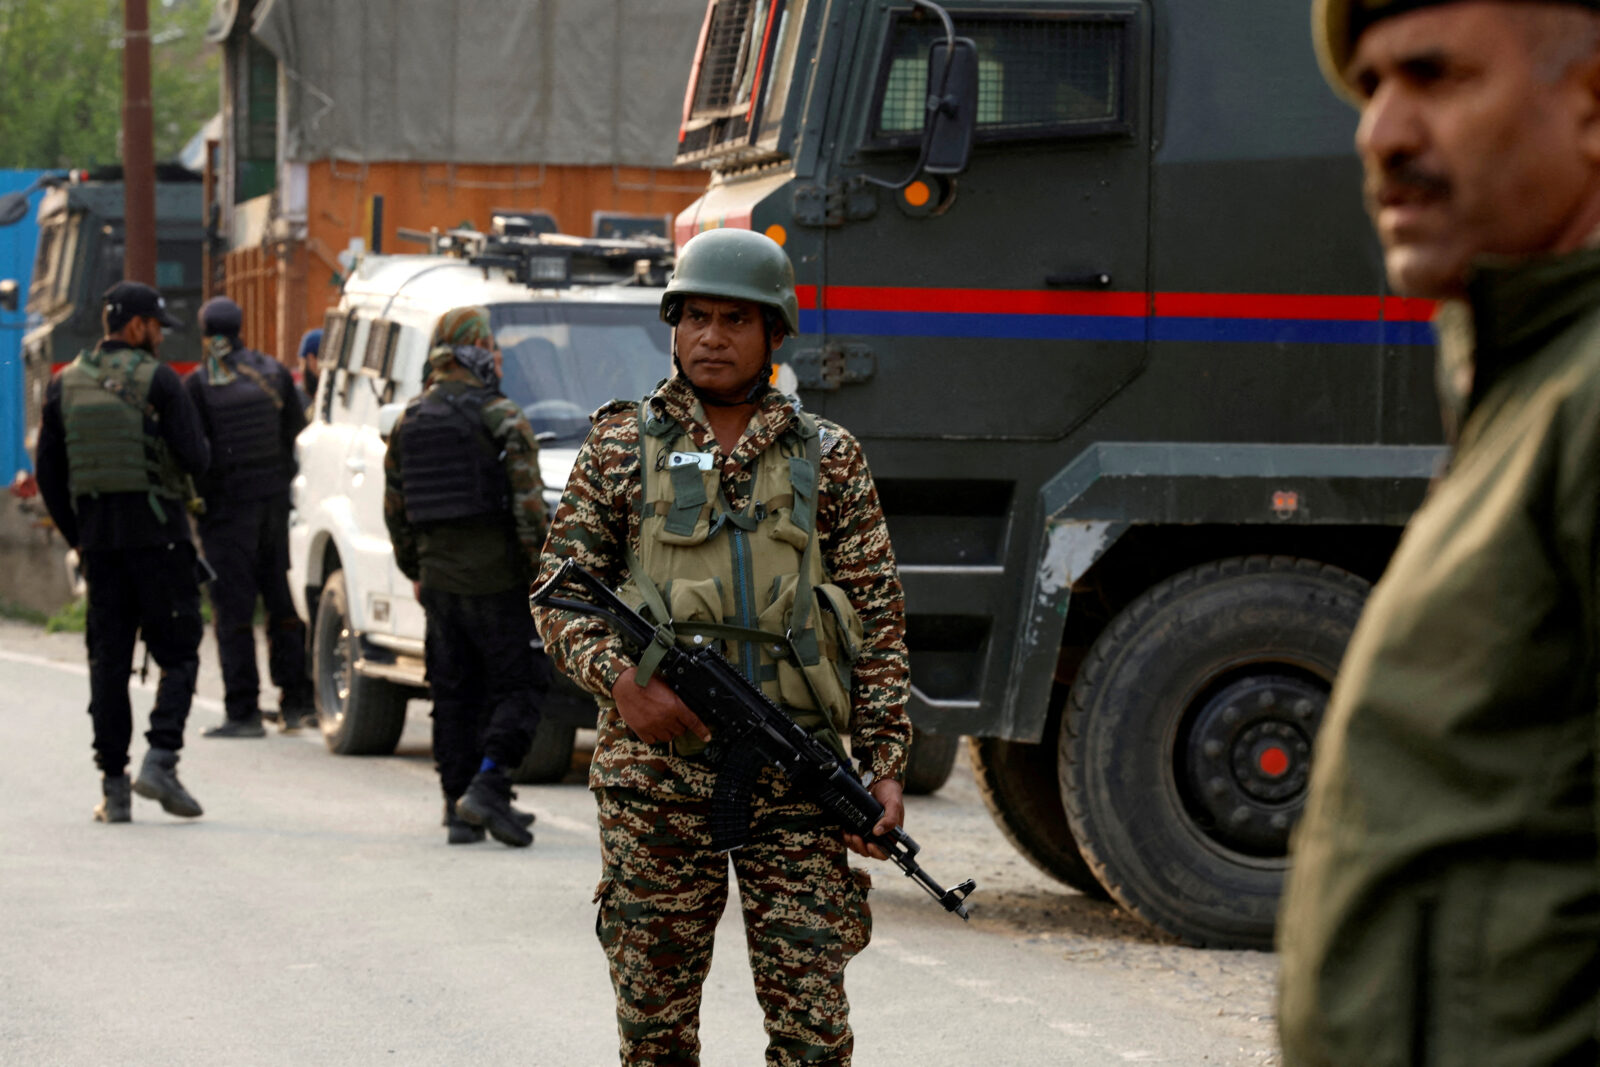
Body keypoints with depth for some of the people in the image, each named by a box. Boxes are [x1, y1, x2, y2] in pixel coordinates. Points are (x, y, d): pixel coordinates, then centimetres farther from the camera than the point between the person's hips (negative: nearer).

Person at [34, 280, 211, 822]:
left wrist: (75, 534, 16)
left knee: (108, 660, 7)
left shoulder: (65, 384, 9)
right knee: (177, 655, 2)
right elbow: (195, 458, -11)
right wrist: (202, 448, 12)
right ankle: (160, 761, -15)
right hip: (157, 533, -5)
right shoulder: (158, 381, -7)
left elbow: (48, 470, 10)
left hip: (98, 535, 5)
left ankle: (114, 787, 5)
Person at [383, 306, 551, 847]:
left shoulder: (408, 423, 8)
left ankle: (460, 808, 10)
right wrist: (543, 572, -5)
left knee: (455, 695, 11)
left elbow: (395, 511, 15)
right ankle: (487, 787, -15)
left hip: (440, 583, 6)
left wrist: (414, 571, 25)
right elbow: (529, 507, -14)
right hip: (498, 579, -6)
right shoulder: (502, 420, -11)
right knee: (516, 688, 1)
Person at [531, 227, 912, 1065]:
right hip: (656, 776, 0)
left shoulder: (829, 459, 9)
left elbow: (878, 619, 9)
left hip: (796, 779, 0)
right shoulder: (621, 448, 7)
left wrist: (885, 762, 0)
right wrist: (618, 680, -14)